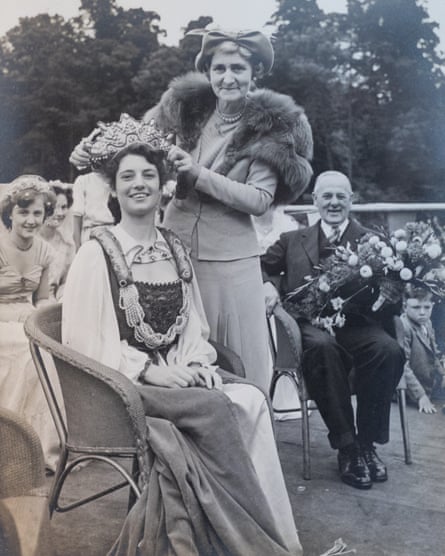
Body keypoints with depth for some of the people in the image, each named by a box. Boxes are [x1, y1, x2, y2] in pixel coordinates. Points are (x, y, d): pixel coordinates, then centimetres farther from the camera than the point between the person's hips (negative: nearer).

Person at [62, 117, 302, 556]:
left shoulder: (173, 248, 12)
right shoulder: (97, 253, -6)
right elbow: (87, 339, -11)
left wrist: (196, 364, -5)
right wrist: (150, 371, -18)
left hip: (178, 373, 6)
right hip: (121, 384, -5)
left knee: (251, 400, -20)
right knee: (216, 407, -27)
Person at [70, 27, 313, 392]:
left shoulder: (271, 126, -5)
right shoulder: (188, 107, 3)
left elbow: (260, 200, -12)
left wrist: (199, 174, -21)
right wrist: (93, 152, -12)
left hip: (229, 260, -2)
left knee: (236, 360, 6)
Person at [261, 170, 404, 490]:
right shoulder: (293, 240, 22)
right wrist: (266, 285, -4)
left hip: (356, 324, 0)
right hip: (309, 325, 0)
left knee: (389, 350, -32)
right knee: (322, 346, -35)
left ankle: (367, 442, -14)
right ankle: (346, 445, -22)